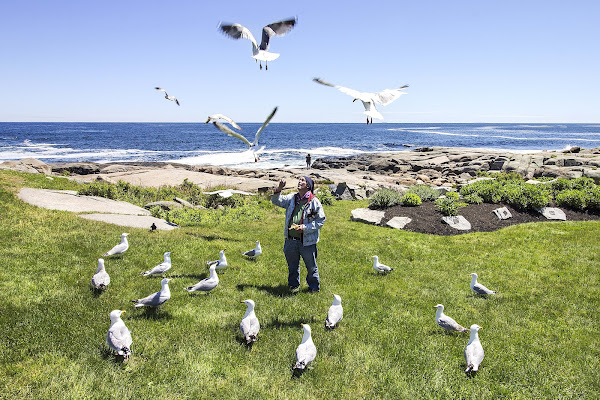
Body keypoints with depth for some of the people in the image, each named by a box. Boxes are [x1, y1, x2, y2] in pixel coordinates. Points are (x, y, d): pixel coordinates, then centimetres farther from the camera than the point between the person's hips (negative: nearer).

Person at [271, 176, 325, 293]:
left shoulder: (314, 201, -6)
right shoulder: (292, 198, 7)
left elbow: (321, 220, -5)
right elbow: (276, 201, 10)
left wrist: (305, 227, -16)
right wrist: (279, 189, -9)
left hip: (307, 241, -4)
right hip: (290, 240, 4)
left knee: (311, 266, 8)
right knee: (292, 265, 18)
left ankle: (314, 287, 27)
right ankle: (294, 284, 38)